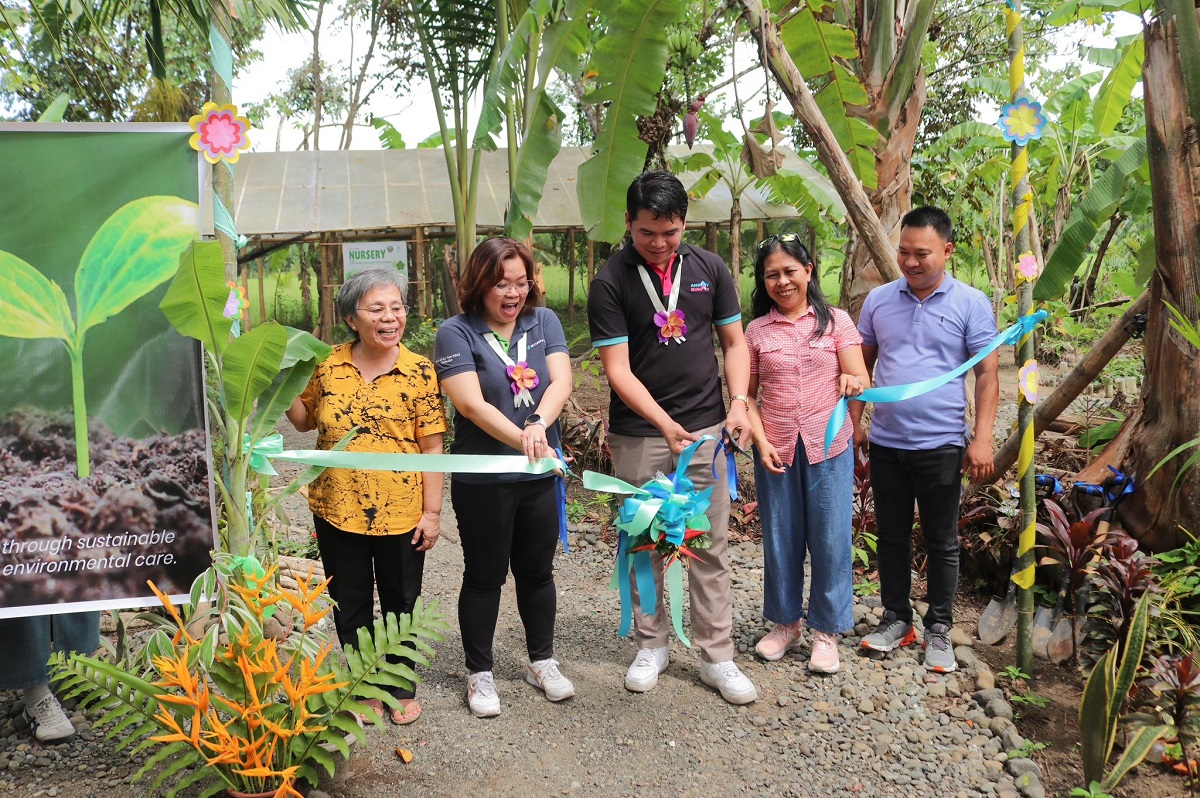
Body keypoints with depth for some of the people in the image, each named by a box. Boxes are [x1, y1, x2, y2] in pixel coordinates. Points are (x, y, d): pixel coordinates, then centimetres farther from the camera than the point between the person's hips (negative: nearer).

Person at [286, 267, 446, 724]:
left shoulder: (419, 371, -9)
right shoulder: (328, 366, -2)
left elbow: (432, 446, -8)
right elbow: (305, 420, 12)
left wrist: (432, 510, -9)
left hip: (399, 512, -2)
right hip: (337, 509, 2)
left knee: (400, 602, 15)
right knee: (350, 604, 15)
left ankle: (401, 686, 35)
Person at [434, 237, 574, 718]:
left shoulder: (543, 321, 3)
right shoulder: (457, 333, -9)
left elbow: (561, 379, -10)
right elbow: (471, 403, -20)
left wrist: (539, 424, -29)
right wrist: (522, 438, -32)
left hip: (540, 476, 4)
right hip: (482, 480, -3)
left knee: (537, 571, 17)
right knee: (484, 577, 10)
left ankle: (542, 660, 36)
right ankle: (480, 673, 28)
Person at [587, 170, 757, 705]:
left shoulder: (709, 268, 2)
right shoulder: (610, 283, -8)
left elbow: (734, 342, 9)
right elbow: (618, 369, -12)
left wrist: (739, 402, -7)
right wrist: (665, 423, -24)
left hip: (706, 429, 2)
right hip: (639, 435, -2)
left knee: (710, 546, 6)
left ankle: (716, 655, 18)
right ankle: (651, 645, 27)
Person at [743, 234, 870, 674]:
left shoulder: (835, 321, 1)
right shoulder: (757, 331, 4)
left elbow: (861, 381, -3)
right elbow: (748, 395, 5)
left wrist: (854, 382, -26)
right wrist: (761, 441, -7)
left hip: (829, 448, -1)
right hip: (776, 450, 1)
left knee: (830, 539, 4)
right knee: (780, 539, 10)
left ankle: (825, 630, 20)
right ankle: (786, 622, 28)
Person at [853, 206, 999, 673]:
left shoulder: (971, 304, -4)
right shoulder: (878, 300, 5)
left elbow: (987, 374, -4)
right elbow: (862, 365, 12)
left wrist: (982, 438, -11)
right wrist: (854, 422, 6)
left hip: (941, 445, -3)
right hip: (885, 443, 3)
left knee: (941, 543, 8)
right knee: (891, 537, 13)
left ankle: (939, 629, 22)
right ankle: (896, 618, 27)